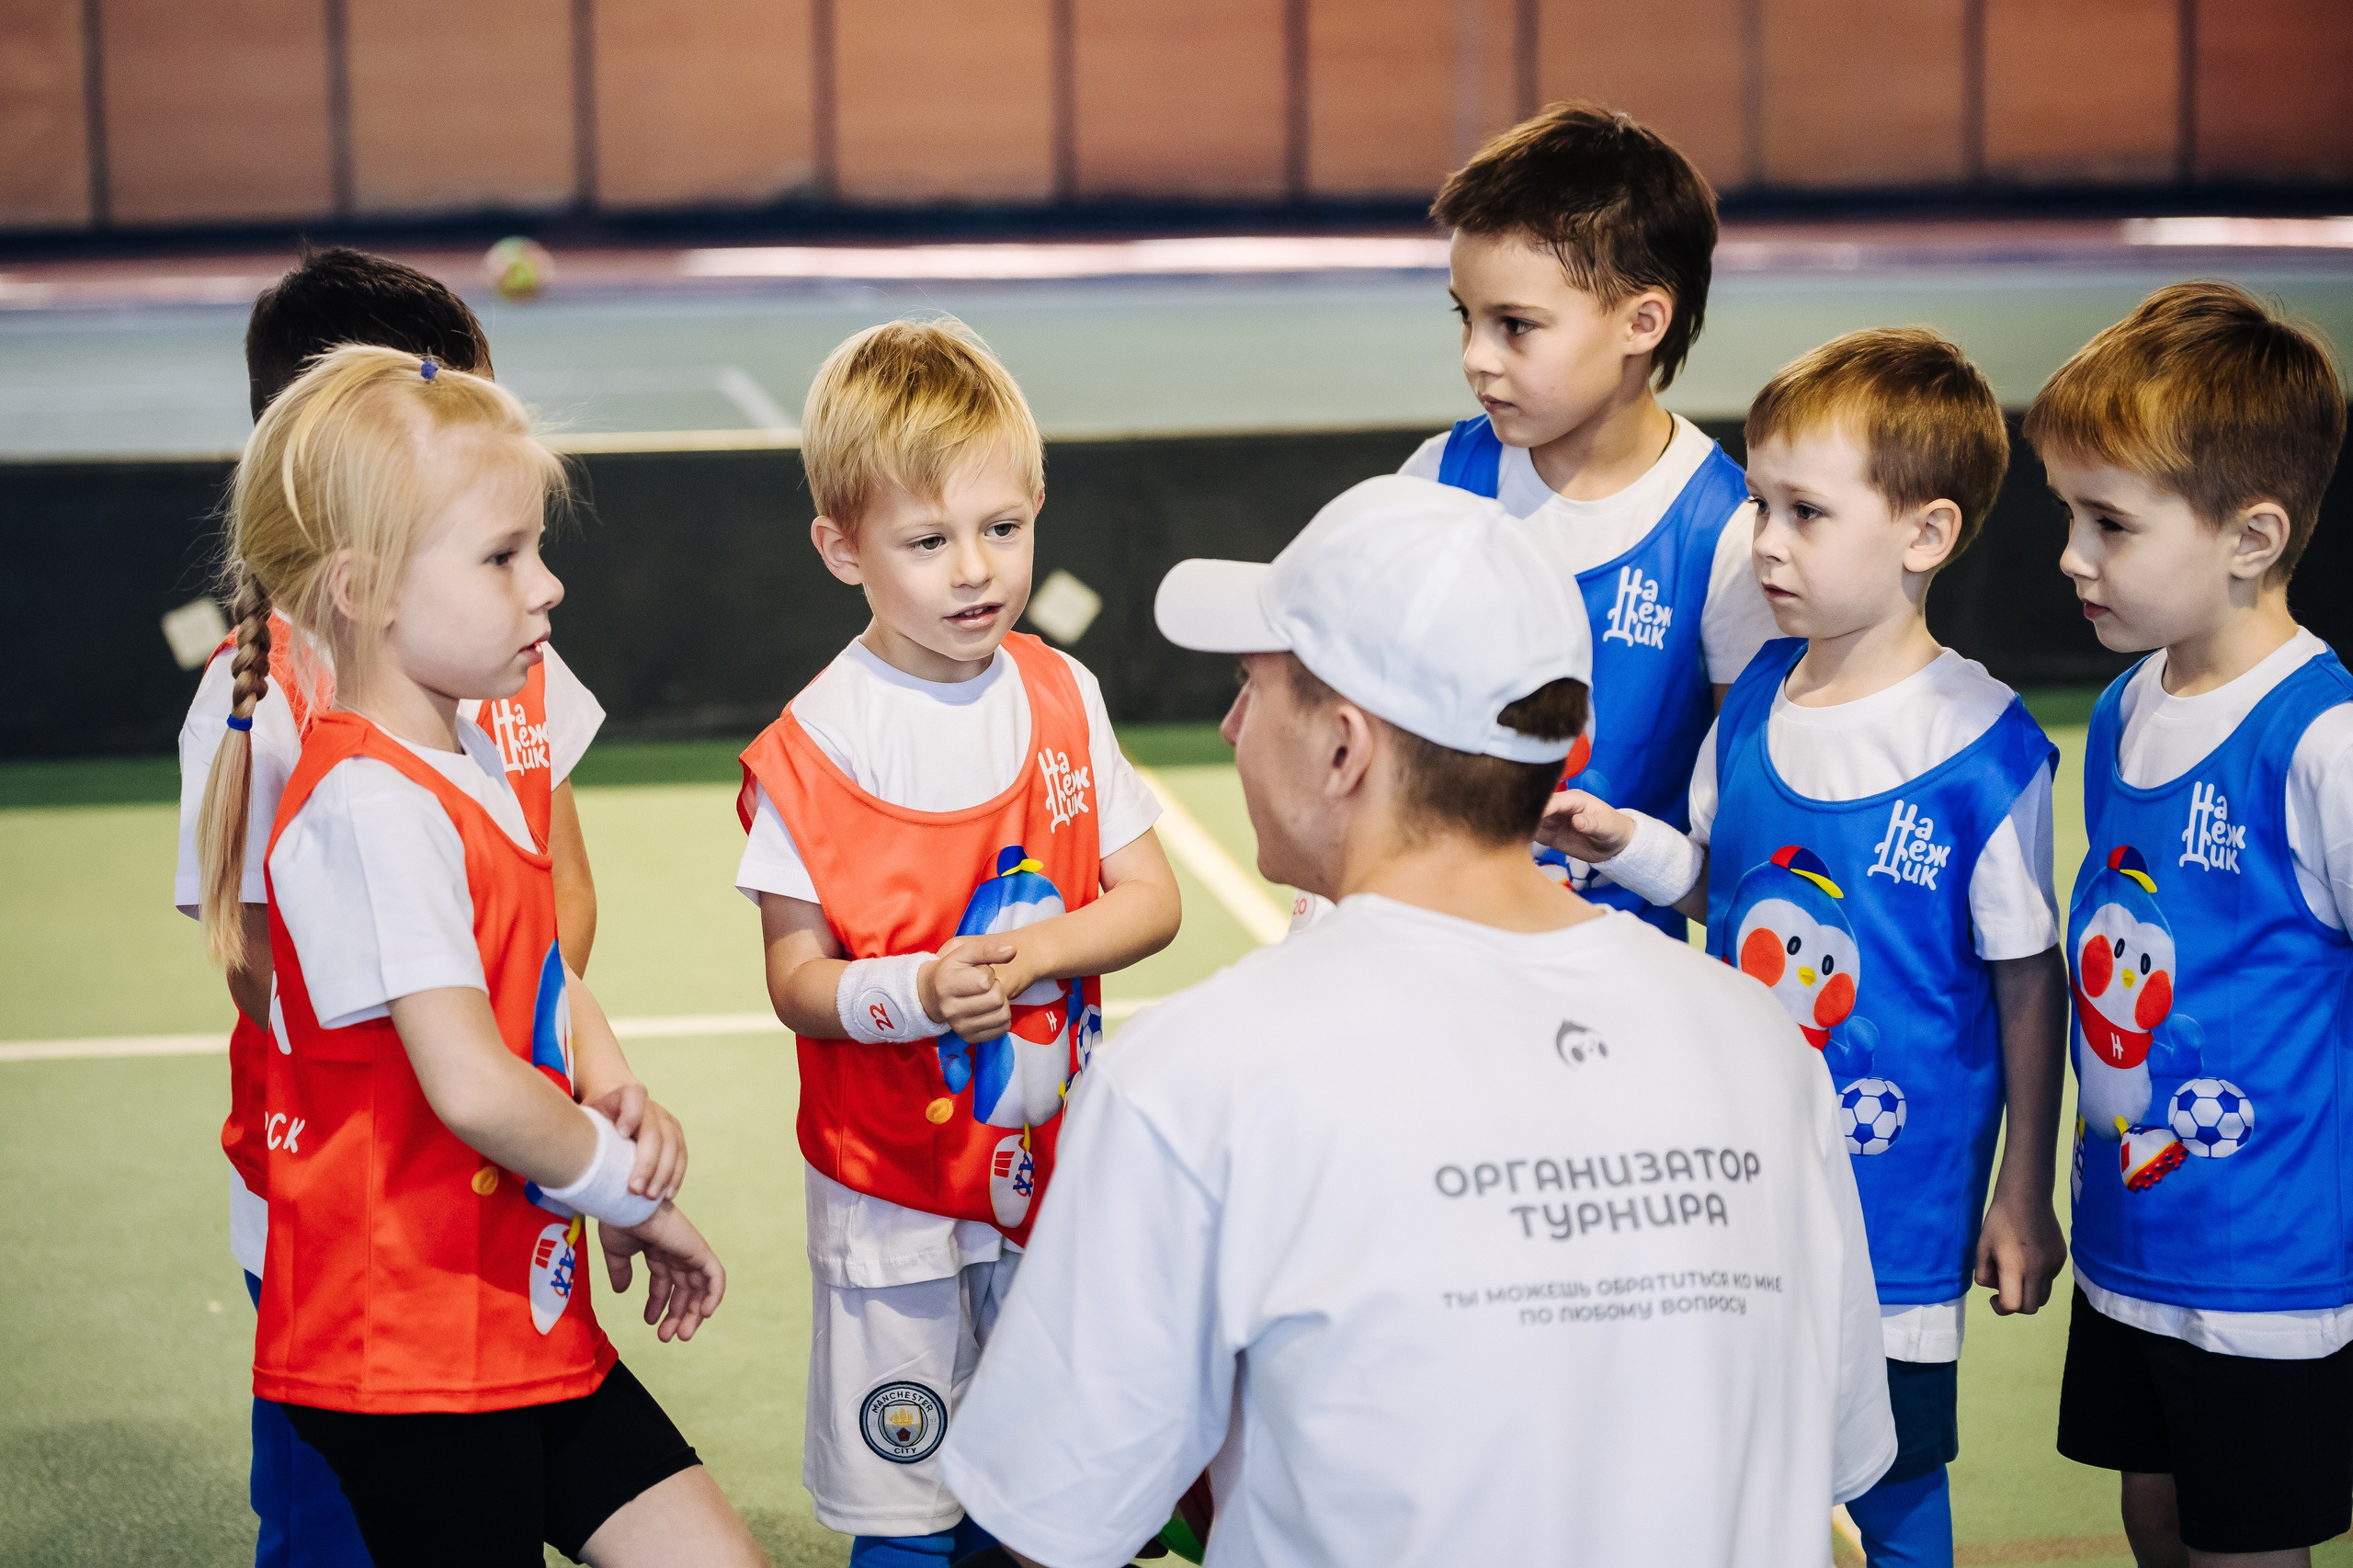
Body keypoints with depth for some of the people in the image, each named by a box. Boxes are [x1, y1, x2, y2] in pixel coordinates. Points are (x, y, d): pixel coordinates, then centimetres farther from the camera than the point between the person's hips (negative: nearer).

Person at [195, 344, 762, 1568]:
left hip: (525, 1318, 9)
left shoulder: (468, 757, 10)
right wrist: (632, 1191, -11)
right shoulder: (369, 809, -22)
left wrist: (612, 1086, 1)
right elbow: (473, 1085, -27)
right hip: (408, 1349, -9)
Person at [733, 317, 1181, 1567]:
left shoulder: (1062, 698, -1)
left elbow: (1150, 898, 0)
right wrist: (916, 993, -29)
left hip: (1049, 1157, 4)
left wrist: (1032, 953, -17)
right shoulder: (812, 748, -13)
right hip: (891, 1182, -3)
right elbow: (796, 977, -10)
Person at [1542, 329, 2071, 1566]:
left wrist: (2025, 1189, -4)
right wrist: (1625, 845, -6)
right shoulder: (1755, 699, 0)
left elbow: (2028, 974, -9)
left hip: (1901, 1190, -5)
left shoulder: (1983, 746, -16)